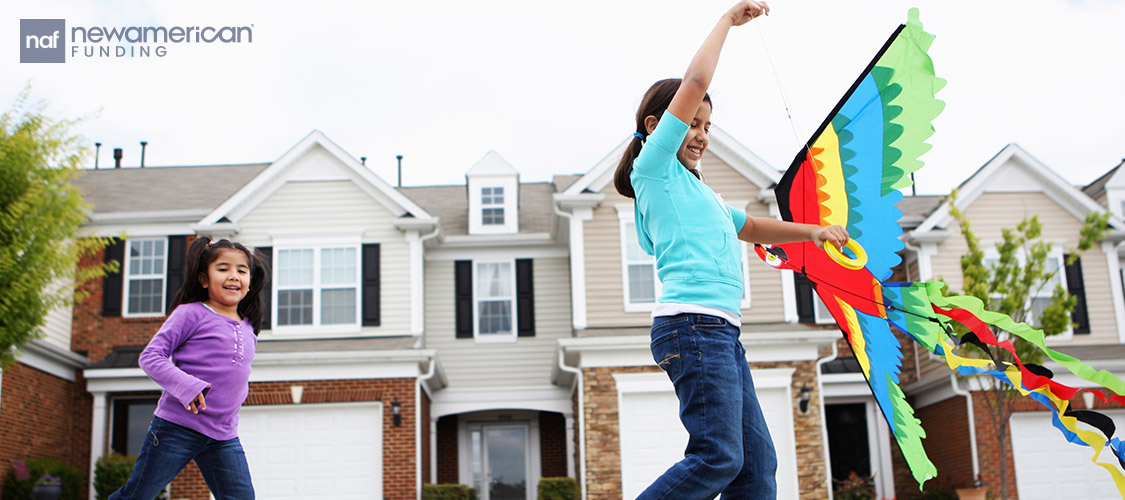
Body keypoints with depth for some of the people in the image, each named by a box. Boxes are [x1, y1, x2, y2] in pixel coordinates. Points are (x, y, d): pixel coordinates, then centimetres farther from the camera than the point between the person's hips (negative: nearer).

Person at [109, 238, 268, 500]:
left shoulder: (247, 329, 13)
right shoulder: (191, 314, -5)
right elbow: (150, 356, -10)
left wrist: (238, 392, 10)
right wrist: (186, 386, -23)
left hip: (224, 437, 5)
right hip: (177, 427, -5)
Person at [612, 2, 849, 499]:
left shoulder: (697, 191, 29)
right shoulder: (655, 167, 3)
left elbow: (752, 227, 35)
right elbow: (694, 81, -5)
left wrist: (812, 231, 22)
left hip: (721, 333, 10)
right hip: (691, 323, -10)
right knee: (718, 457, -15)